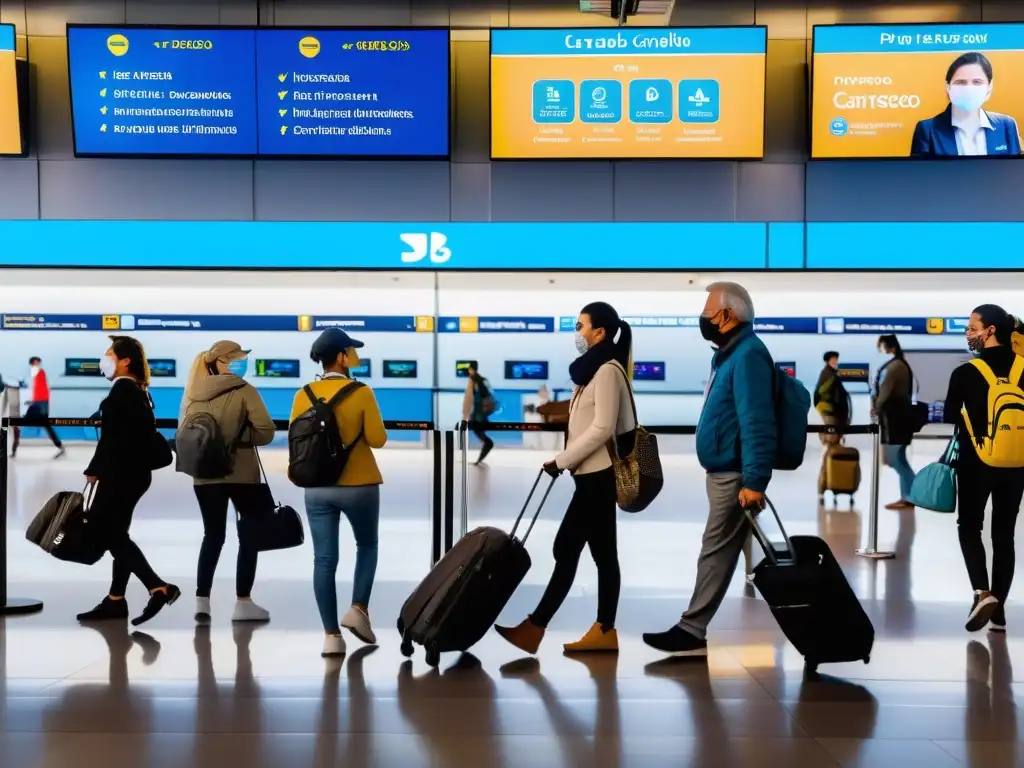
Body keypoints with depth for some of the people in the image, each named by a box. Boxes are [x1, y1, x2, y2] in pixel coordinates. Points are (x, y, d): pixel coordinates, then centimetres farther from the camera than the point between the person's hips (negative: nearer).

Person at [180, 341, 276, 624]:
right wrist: (241, 438, 1)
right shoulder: (244, 391, -9)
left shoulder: (194, 394, 3)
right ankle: (243, 602, 9)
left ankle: (202, 600, 11)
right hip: (243, 474, -4)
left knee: (212, 536, 15)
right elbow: (266, 431, -14)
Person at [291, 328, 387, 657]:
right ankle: (358, 609, 7)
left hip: (317, 487, 3)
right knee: (367, 545, 21)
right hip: (359, 485, -3)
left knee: (324, 559, 4)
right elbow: (378, 439, -10)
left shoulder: (304, 395, -1)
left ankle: (331, 635, 4)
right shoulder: (361, 393, -12)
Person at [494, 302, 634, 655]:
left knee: (566, 549, -8)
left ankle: (535, 628, -6)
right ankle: (604, 630, 10)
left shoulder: (608, 370, -13)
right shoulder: (596, 369, 16)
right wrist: (567, 459, 11)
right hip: (595, 473, 10)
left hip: (597, 475, -10)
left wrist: (562, 460, -16)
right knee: (603, 552, 8)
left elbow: (602, 429, -20)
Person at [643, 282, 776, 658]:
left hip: (735, 475, -10)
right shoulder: (731, 353, 15)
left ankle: (692, 632, -1)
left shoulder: (748, 354, -18)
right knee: (723, 550, 13)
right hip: (723, 471, 10)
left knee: (716, 552, -6)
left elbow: (756, 423, -25)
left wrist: (754, 481, -28)